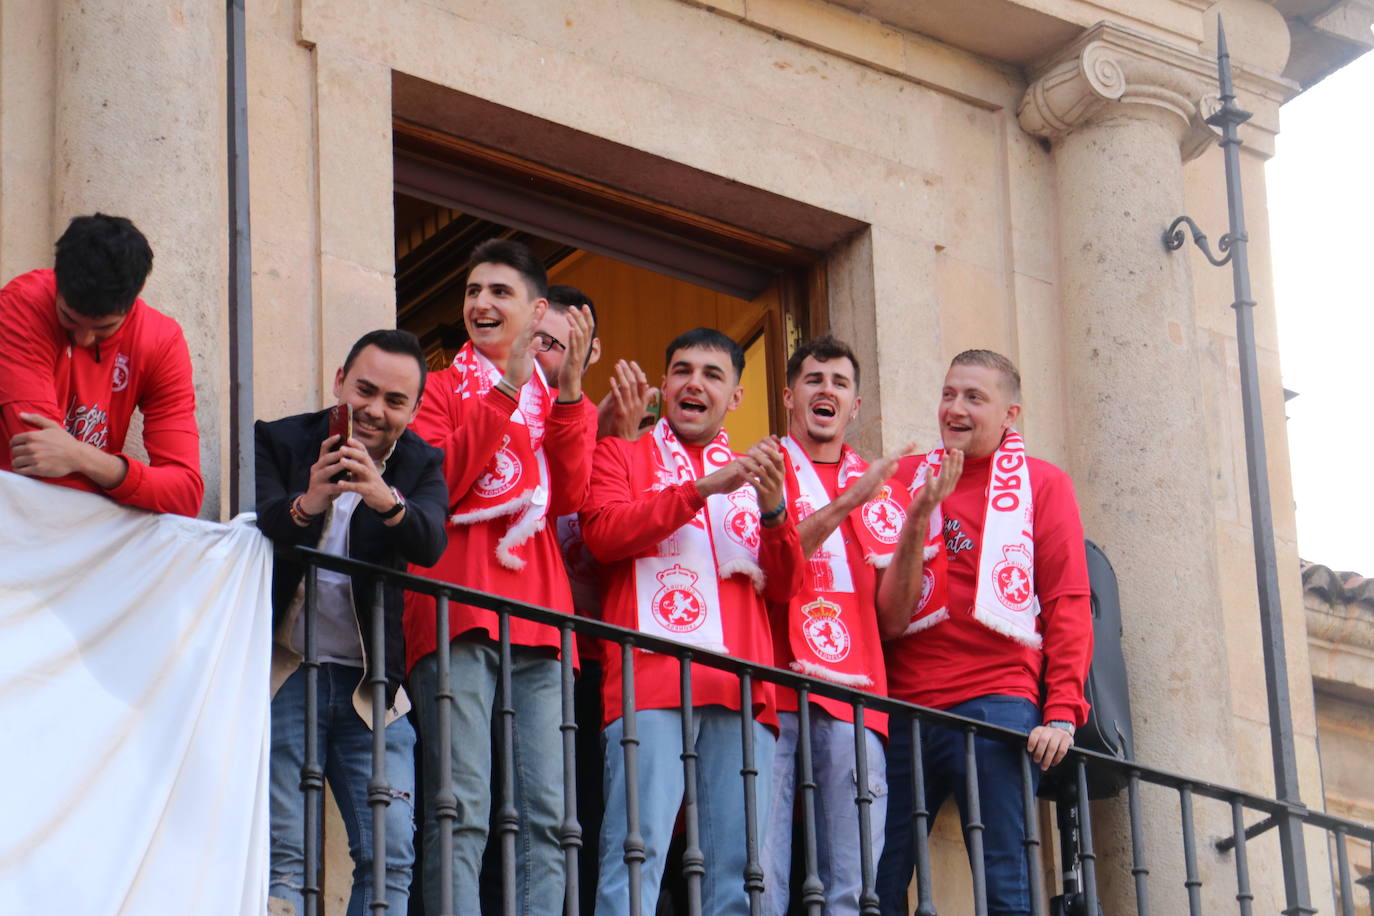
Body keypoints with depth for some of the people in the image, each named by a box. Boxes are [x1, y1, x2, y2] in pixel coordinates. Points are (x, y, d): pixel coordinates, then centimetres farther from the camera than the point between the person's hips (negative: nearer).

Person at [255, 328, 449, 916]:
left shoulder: (421, 465, 7)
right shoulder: (279, 442, 2)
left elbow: (430, 541, -15)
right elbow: (258, 525, -16)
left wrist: (386, 500, -38)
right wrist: (304, 505, -39)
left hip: (371, 681, 3)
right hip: (285, 670, -3)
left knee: (391, 856, -3)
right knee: (282, 854, -11)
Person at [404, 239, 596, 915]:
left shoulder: (553, 399, 23)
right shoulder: (441, 389, 12)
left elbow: (569, 497, 6)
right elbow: (432, 489, -6)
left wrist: (569, 391, -3)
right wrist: (506, 391, -8)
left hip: (537, 615, 4)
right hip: (459, 607, -4)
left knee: (545, 814, -3)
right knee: (463, 810, -14)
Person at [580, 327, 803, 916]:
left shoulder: (752, 473, 25)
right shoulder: (623, 454, 16)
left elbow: (784, 587, 16)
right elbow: (602, 533, -3)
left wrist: (773, 511, -3)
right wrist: (702, 489, -10)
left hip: (743, 689, 4)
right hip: (651, 678, -4)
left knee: (742, 865, -3)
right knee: (639, 850, -14)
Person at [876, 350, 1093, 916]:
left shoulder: (1042, 484, 10)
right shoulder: (909, 481, 19)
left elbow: (1068, 603, 3)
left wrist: (1062, 711, -7)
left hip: (994, 702, -3)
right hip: (904, 704, 3)